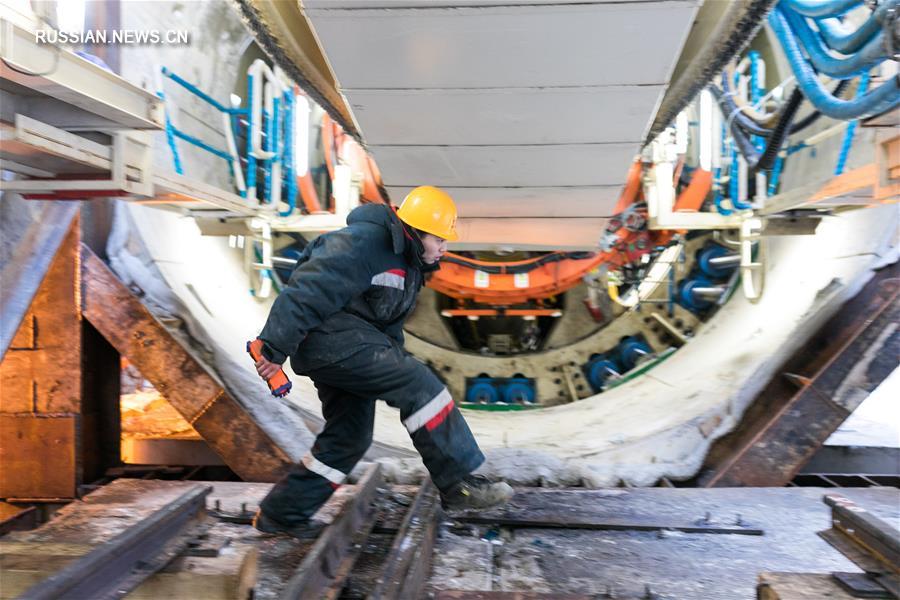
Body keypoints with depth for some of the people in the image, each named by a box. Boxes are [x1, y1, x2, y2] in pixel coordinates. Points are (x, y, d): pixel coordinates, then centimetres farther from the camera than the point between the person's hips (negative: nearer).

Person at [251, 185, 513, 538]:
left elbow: (389, 324, 23)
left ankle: (280, 514, 23)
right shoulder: (364, 242, -17)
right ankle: (458, 484, -14)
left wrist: (394, 363, 23)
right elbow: (308, 290, -23)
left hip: (345, 342, 11)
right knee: (419, 384, -19)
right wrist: (274, 348, -26)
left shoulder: (410, 262, 15)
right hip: (325, 333, -10)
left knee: (350, 436, 11)